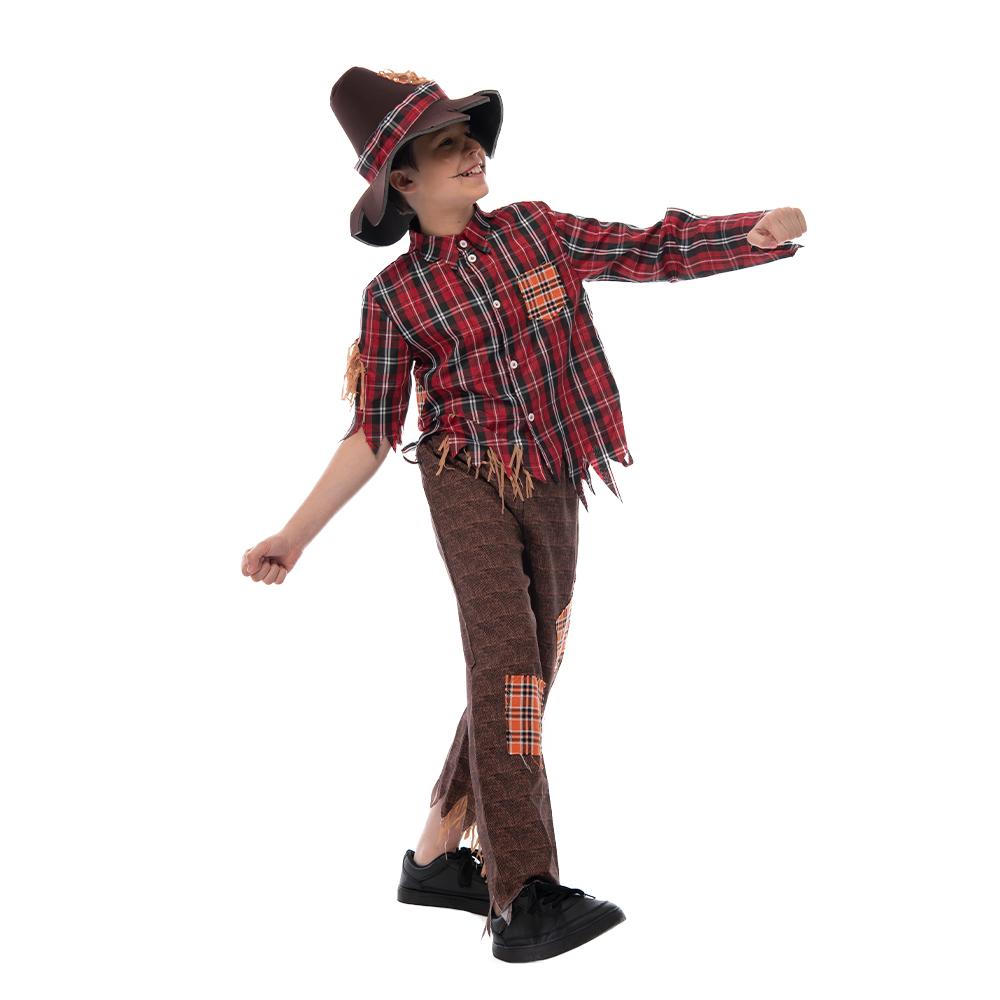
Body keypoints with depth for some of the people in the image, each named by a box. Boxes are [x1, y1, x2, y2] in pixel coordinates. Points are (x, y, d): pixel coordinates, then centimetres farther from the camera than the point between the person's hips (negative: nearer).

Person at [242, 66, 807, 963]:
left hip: (554, 491, 5)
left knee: (523, 677, 10)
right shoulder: (394, 296, -3)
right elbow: (371, 433, 1)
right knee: (508, 659, -21)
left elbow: (655, 252, 3)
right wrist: (295, 536, -3)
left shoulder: (536, 230, 5)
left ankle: (436, 859, 25)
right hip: (469, 482, -5)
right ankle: (526, 899, -29)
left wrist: (757, 233, -13)